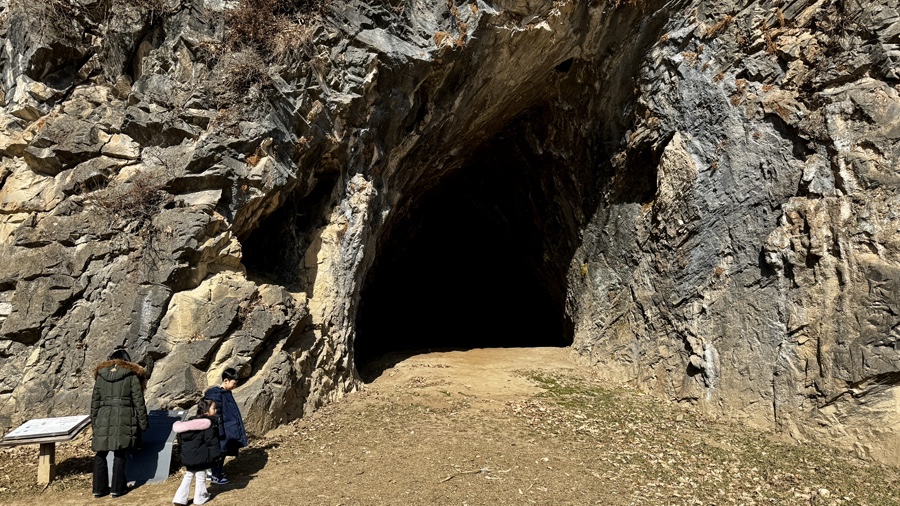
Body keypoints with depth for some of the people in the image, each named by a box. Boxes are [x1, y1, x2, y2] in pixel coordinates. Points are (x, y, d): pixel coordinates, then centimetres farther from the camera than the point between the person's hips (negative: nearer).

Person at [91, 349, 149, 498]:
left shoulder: (101, 375, 11)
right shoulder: (132, 375, 1)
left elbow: (94, 401, 14)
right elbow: (138, 402, -1)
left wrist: (94, 423, 22)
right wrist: (143, 423, 5)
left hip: (103, 419, 3)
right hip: (124, 420, -3)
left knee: (100, 454, 13)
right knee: (119, 454, 3)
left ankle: (99, 488, 18)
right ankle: (117, 488, 9)